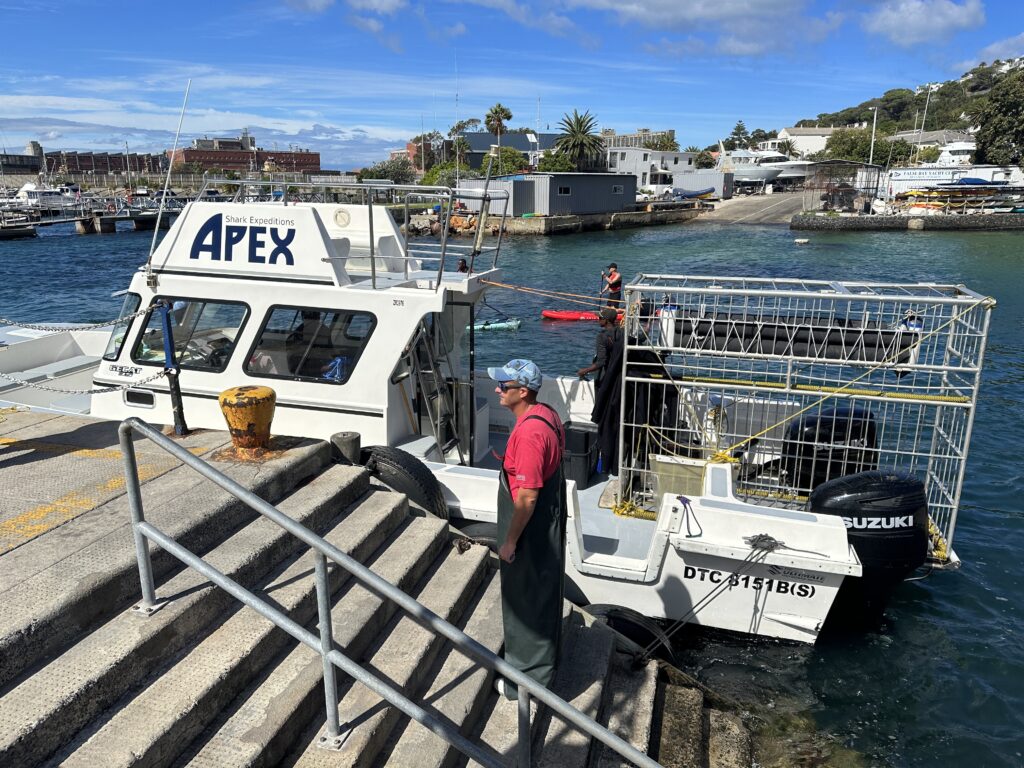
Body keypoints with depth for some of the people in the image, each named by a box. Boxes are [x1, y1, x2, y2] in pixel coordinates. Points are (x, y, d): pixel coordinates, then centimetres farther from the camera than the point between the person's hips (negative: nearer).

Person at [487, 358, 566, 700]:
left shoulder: (528, 432, -30)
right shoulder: (548, 414, 1)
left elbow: (527, 497, -28)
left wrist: (510, 541, -18)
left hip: (532, 531, -10)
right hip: (550, 522, 10)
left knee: (527, 602, 7)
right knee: (545, 593, 25)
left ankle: (528, 677, 24)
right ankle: (546, 655, 44)